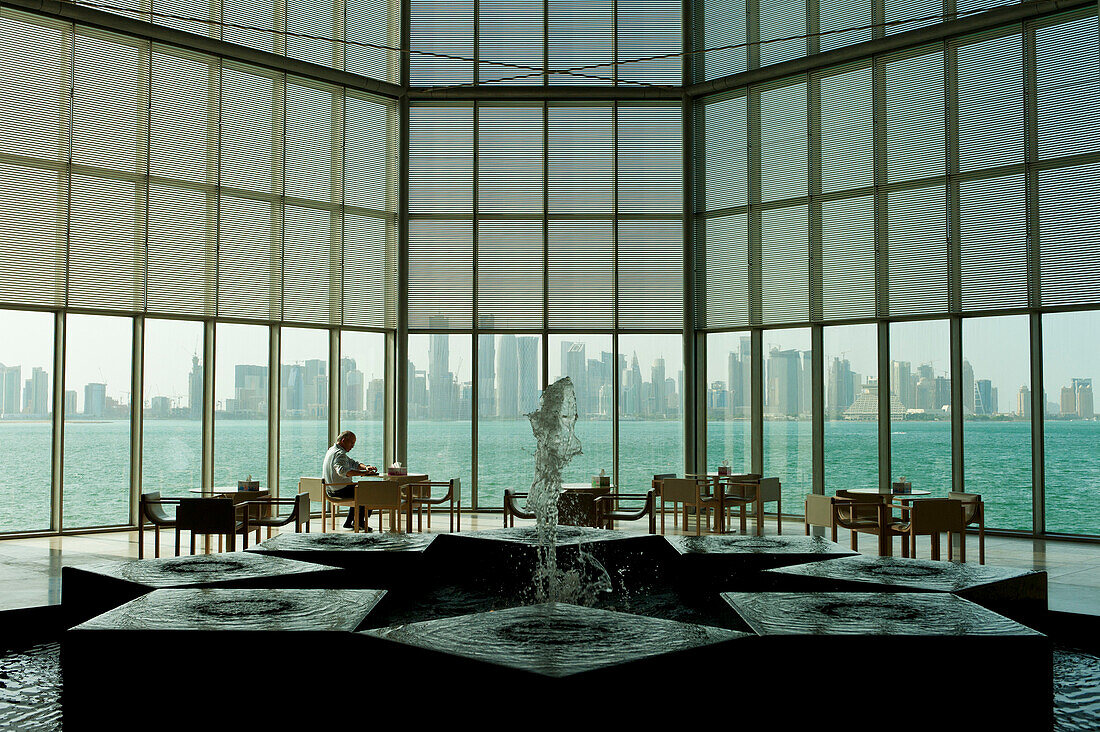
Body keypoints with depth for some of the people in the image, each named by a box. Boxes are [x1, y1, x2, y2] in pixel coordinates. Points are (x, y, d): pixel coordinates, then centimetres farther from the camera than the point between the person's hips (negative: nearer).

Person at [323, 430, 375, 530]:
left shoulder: (332, 450, 15)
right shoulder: (340, 454, -19)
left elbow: (353, 463, 18)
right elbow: (342, 471, -39)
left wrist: (365, 467, 0)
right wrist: (362, 473, -37)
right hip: (341, 490, -10)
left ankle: (349, 522, 25)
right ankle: (359, 522, 9)